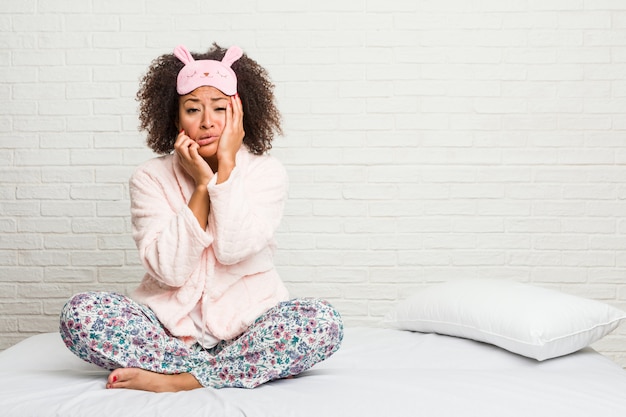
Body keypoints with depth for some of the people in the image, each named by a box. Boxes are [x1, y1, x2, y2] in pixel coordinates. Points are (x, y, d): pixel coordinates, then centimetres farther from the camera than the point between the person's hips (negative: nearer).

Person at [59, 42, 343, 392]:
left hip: (246, 322, 0)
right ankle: (232, 369, -18)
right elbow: (169, 269, -14)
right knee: (79, 312, -23)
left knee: (323, 322, -28)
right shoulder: (150, 178, -1)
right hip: (170, 324, 1)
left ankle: (177, 380, -21)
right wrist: (201, 184, -16)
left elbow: (233, 249, -19)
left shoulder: (267, 172, -3)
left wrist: (227, 164, -15)